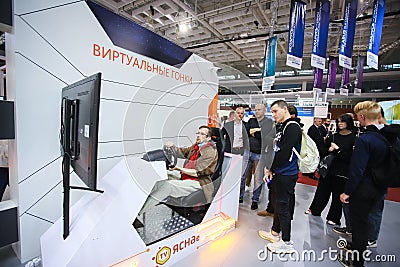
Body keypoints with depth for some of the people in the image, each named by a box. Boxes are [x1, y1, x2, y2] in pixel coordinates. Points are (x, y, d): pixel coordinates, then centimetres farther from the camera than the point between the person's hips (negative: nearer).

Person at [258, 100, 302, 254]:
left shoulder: (292, 127, -17)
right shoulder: (282, 127, 14)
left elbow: (284, 153, -23)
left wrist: (271, 169, -10)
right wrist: (272, 169, 7)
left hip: (286, 174, -10)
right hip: (279, 172, 10)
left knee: (283, 206, 2)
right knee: (278, 203, 20)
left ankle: (287, 243, 19)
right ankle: (275, 232, 38)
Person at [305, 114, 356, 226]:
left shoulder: (353, 139, -7)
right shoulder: (333, 136, 5)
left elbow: (350, 157, -12)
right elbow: (323, 151, 8)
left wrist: (338, 149, -16)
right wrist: (328, 150, -12)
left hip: (342, 172, -3)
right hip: (328, 169, 4)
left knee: (337, 195, 8)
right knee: (322, 191, 14)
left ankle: (333, 218, 25)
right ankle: (314, 210, 31)